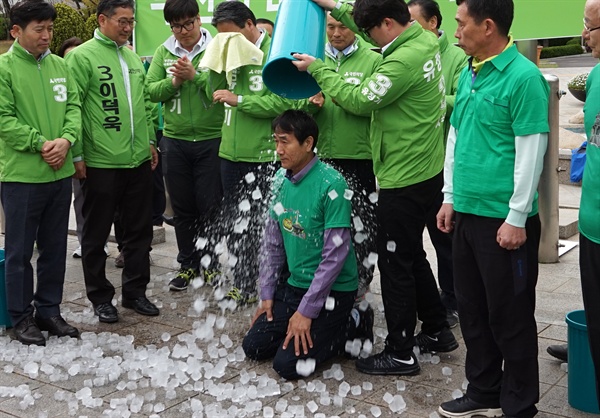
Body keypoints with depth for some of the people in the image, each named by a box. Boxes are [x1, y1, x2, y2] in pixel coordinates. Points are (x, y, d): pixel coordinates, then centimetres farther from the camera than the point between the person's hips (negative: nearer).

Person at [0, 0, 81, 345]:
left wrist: (66, 139, -12)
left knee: (55, 248, 14)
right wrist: (41, 144, -18)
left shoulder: (60, 65, 9)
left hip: (60, 173, 5)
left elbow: (73, 107, 7)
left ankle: (49, 310, 26)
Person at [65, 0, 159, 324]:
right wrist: (76, 154, -14)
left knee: (139, 229, 13)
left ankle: (135, 291, 26)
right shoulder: (82, 57, -9)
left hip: (139, 161, 6)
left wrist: (150, 141, 16)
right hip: (100, 163, -6)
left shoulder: (133, 57, 12)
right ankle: (100, 297, 20)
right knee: (96, 235, 7)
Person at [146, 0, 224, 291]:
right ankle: (188, 265, 25)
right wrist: (173, 82, -18)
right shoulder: (163, 53, 5)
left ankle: (210, 265, 21)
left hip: (211, 140, -3)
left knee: (210, 207, 5)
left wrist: (195, 75, -24)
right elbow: (151, 91, -2)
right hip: (175, 141, 3)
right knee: (182, 208, 12)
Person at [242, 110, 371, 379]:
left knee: (287, 364, -14)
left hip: (333, 290, -7)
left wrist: (306, 310, -19)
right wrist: (267, 293, 7)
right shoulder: (280, 179, 1)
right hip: (294, 284, 7)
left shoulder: (331, 184, -21)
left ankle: (351, 327, 7)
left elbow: (335, 253, -21)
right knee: (253, 346, 4)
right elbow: (272, 241, 10)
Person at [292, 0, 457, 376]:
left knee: (395, 263, 1)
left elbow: (359, 100, -17)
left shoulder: (404, 61, -24)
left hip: (405, 179, -10)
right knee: (412, 256, 22)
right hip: (426, 171, 10)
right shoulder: (425, 41, 4)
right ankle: (438, 331, 33)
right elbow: (376, 31, 21)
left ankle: (401, 354, 11)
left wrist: (317, 69, -7)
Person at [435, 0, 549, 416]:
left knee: (510, 317, 5)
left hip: (503, 220, -8)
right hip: (467, 214, 8)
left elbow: (530, 154, -17)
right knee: (472, 310, 16)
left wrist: (517, 219, -16)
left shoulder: (524, 77, -15)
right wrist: (450, 198, 16)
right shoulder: (469, 73, 10)